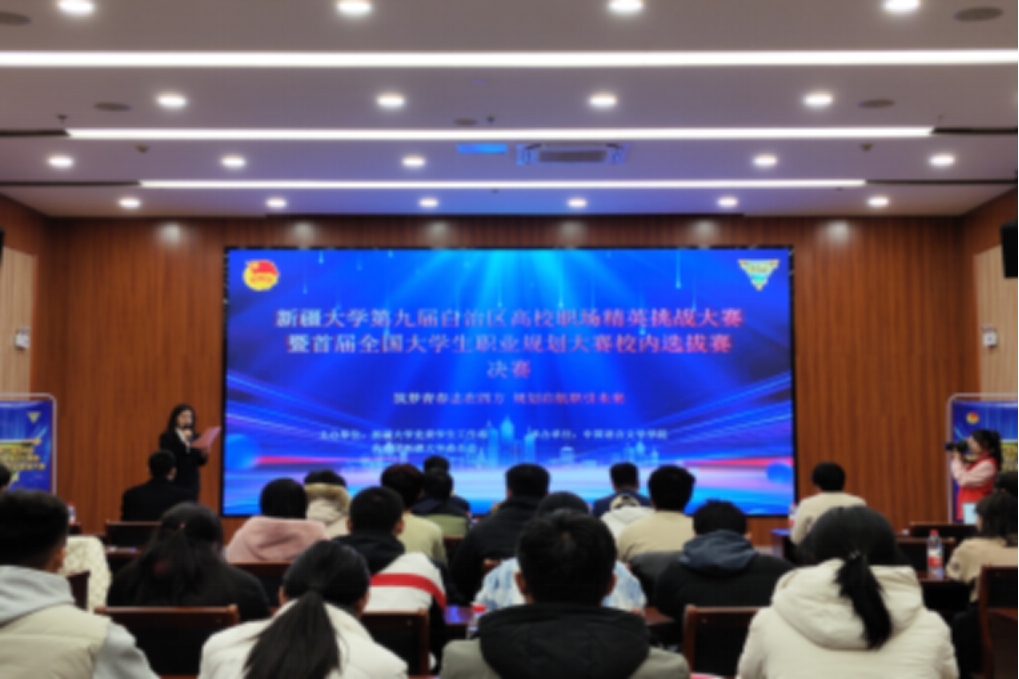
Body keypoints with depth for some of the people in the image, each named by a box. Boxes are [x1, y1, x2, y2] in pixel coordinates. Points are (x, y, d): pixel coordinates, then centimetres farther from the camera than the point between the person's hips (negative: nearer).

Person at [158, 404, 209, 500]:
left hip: (192, 483, 4)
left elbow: (200, 462, 12)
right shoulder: (166, 437, -2)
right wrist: (183, 442, -20)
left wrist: (204, 455, -10)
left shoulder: (195, 437, 10)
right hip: (174, 484, -4)